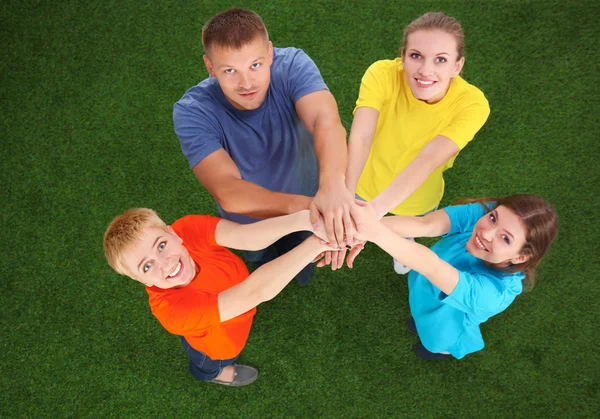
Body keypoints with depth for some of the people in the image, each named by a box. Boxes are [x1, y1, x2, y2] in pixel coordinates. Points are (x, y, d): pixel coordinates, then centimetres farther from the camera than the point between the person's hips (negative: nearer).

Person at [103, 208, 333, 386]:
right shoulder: (171, 308, -48)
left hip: (237, 303, 3)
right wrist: (318, 242, -65)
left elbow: (248, 237, -53)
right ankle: (213, 371, 67)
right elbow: (255, 291, -58)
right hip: (219, 342, -3)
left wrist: (305, 220, -72)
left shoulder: (188, 229, -37)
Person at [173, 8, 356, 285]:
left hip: (305, 202, 1)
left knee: (302, 272, 32)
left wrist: (332, 184, -71)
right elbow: (228, 192, -46)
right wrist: (298, 205, -65)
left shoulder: (292, 65, -31)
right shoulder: (191, 112, -35)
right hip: (251, 222, -1)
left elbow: (327, 120, -49)